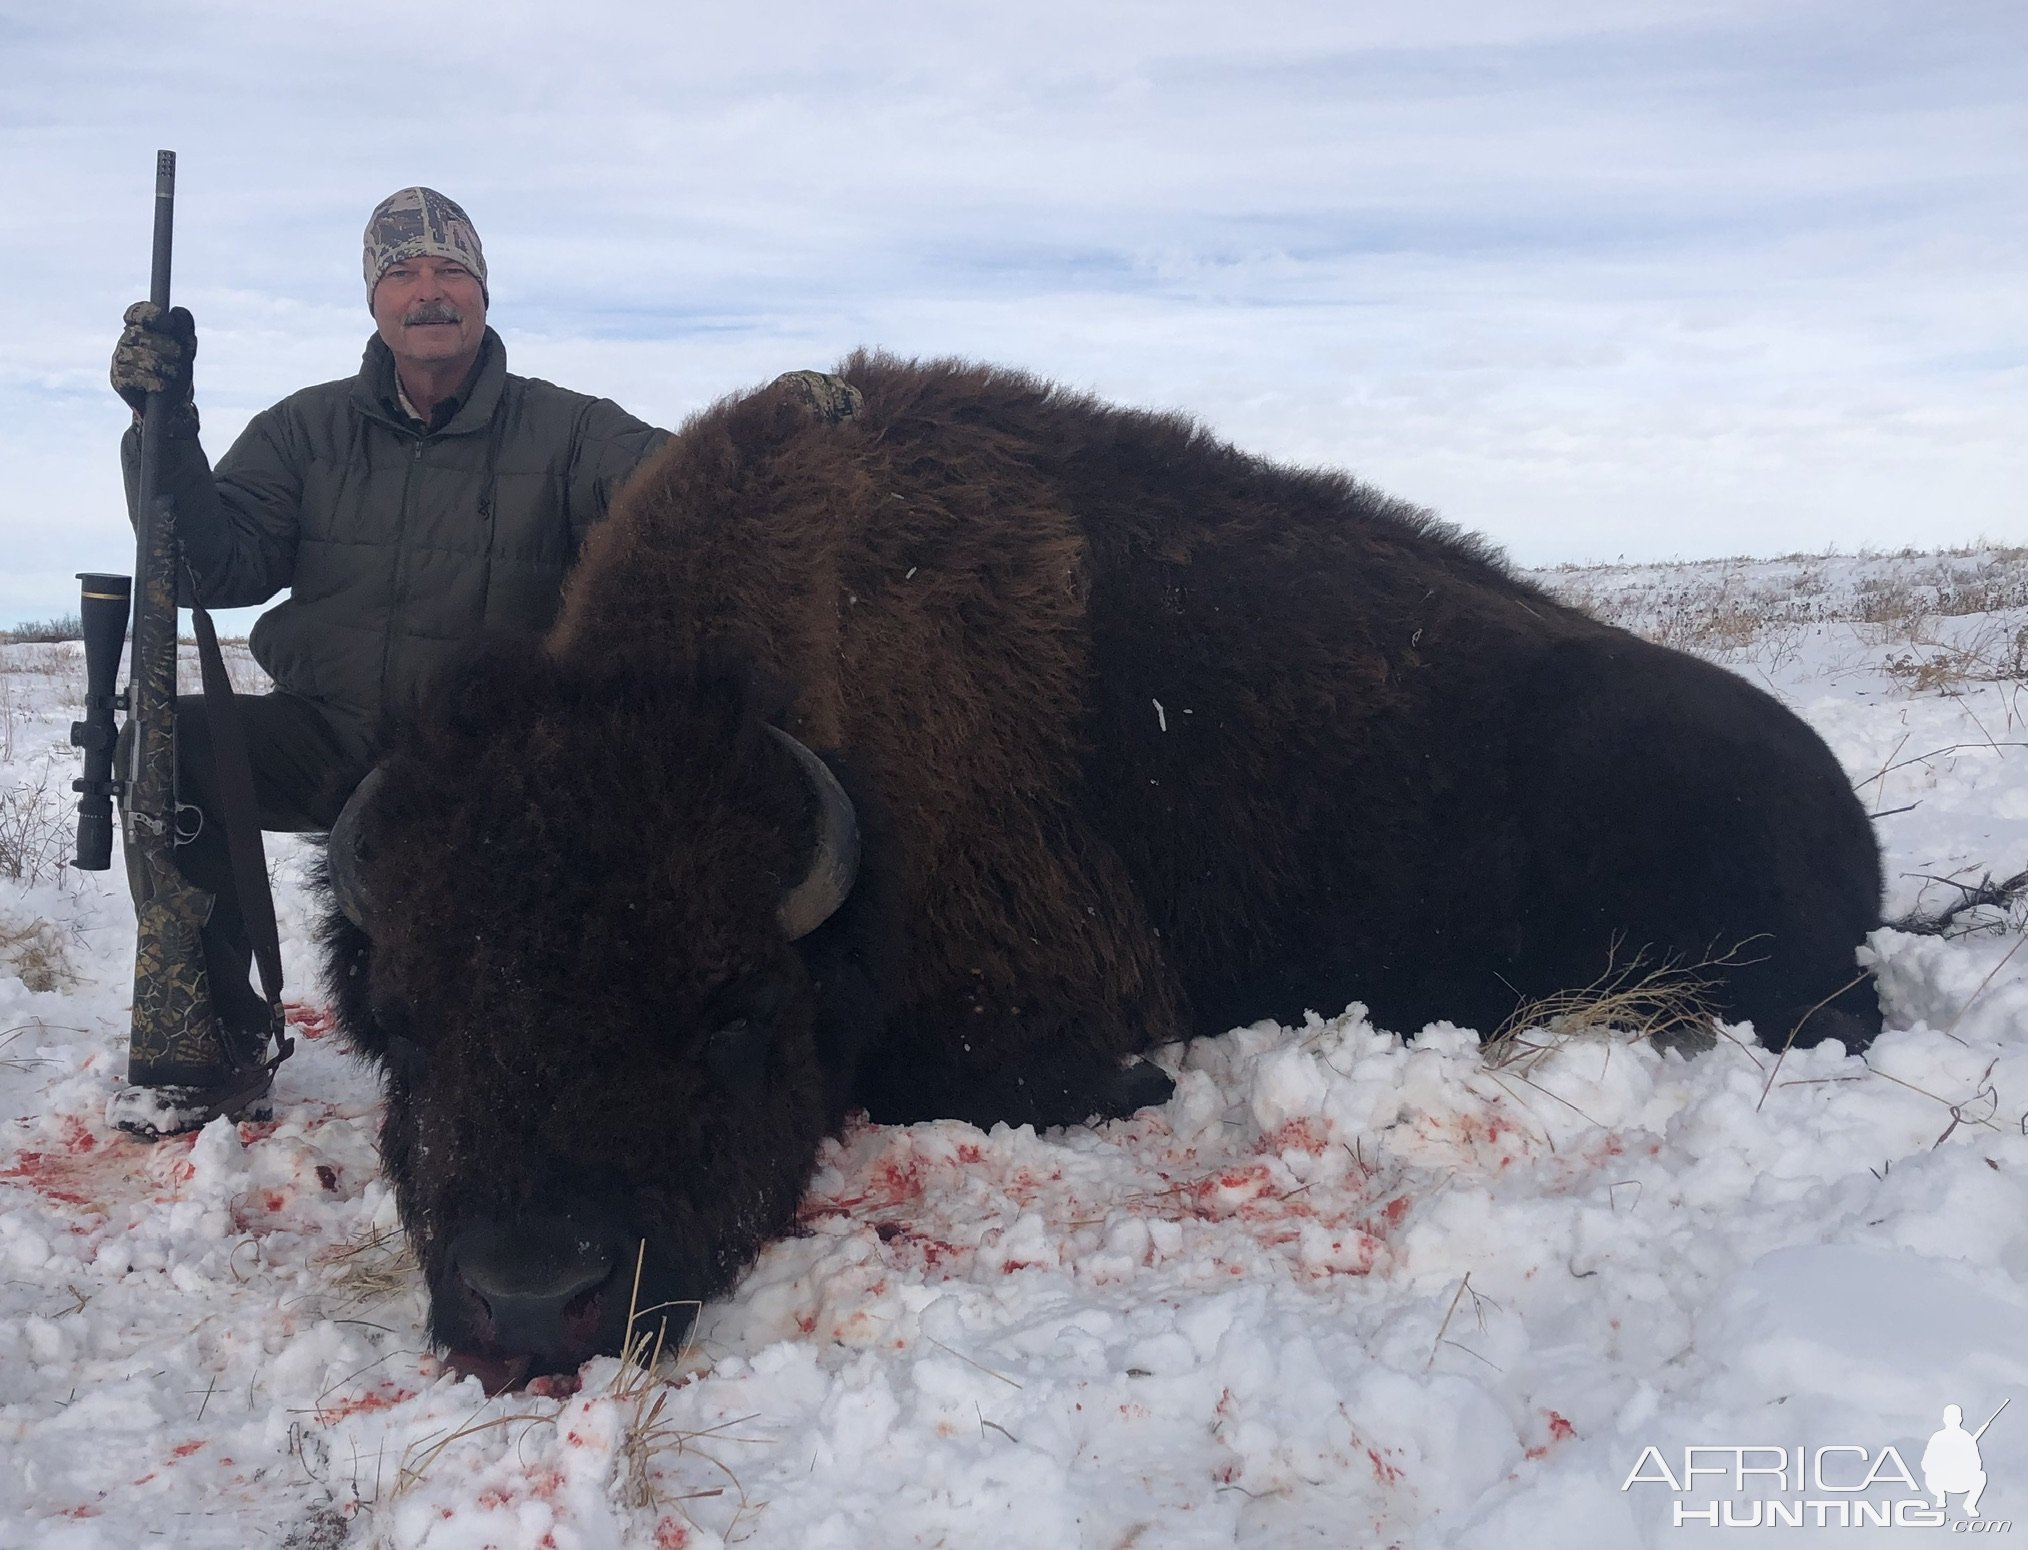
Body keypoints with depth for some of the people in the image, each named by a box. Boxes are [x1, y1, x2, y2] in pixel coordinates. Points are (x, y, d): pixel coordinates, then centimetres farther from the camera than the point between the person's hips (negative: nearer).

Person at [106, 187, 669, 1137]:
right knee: (168, 744, -22)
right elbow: (217, 570, -2)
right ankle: (211, 1043, -8)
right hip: (321, 734, 3)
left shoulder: (563, 431, 1)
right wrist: (165, 427, -15)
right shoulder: (308, 430, 9)